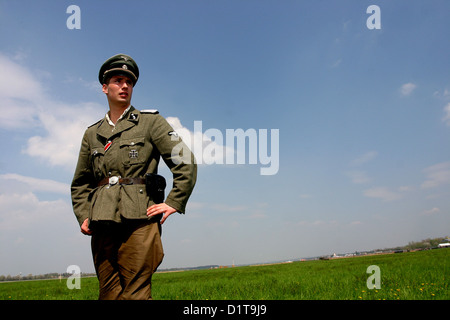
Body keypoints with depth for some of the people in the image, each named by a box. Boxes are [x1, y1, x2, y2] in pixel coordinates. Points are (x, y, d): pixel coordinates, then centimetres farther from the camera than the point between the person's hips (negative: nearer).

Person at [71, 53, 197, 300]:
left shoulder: (151, 122, 8)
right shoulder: (92, 134, 19)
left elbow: (186, 162, 2)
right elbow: (80, 183, 26)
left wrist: (173, 203, -4)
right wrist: (83, 216, 12)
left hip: (139, 220, -4)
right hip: (102, 227, 4)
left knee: (135, 294, -8)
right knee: (109, 295, 6)